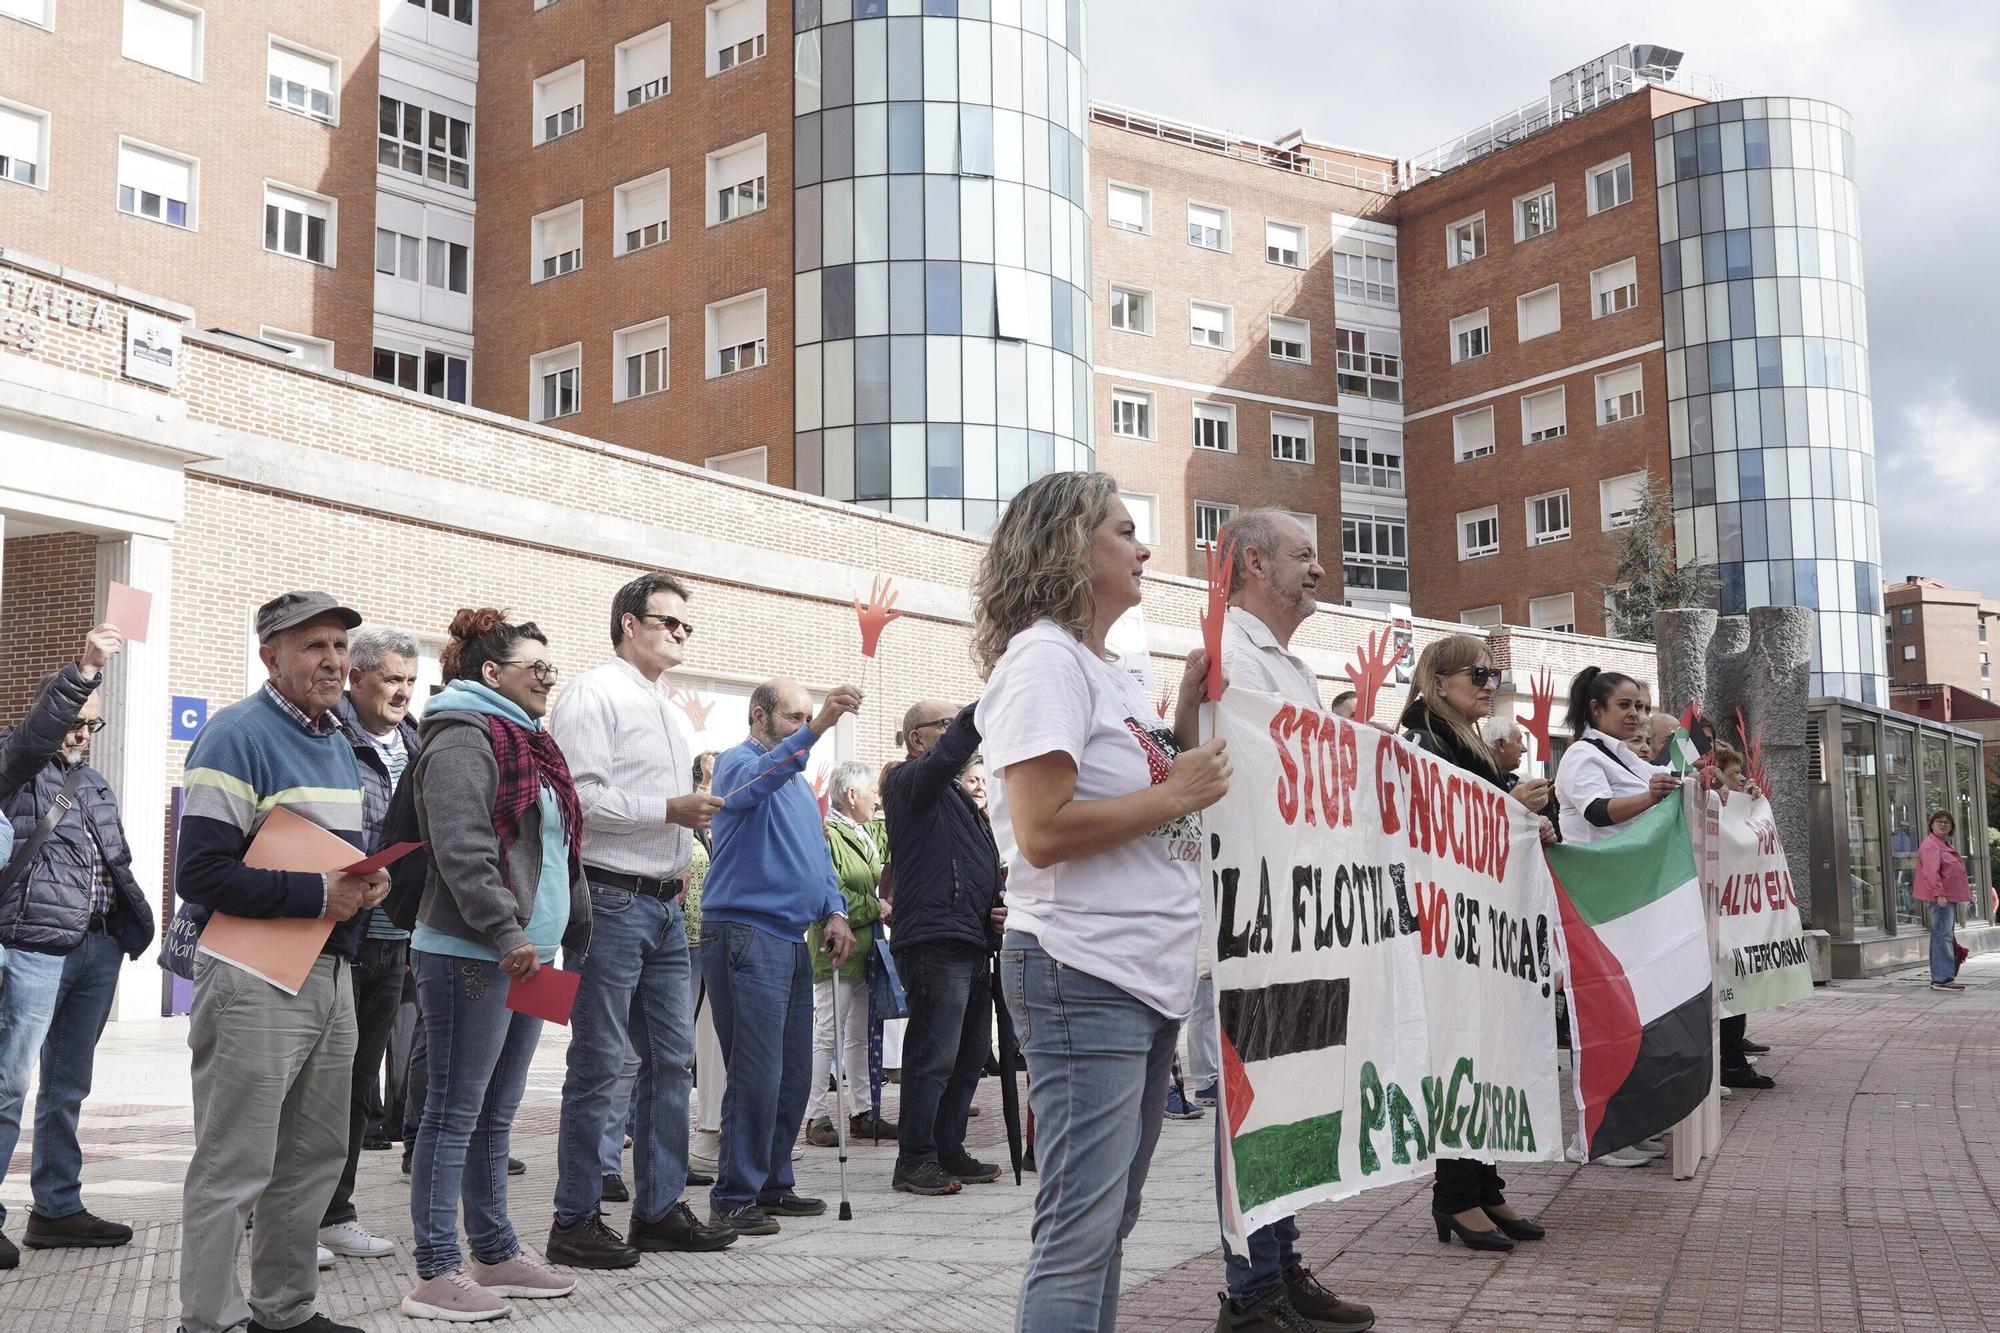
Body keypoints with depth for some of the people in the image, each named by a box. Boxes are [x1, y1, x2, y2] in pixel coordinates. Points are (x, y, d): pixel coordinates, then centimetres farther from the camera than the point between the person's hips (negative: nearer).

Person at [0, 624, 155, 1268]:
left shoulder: (97, 785, 21)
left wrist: (136, 922, 11)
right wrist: (83, 669, -37)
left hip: (98, 950, 7)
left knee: (68, 1087, 12)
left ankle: (57, 1208, 18)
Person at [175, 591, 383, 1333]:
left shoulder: (338, 744, 15)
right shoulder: (239, 736, -12)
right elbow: (199, 873, -18)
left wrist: (371, 883, 1)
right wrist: (317, 896, -21)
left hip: (330, 973, 9)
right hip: (255, 977, -9)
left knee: (315, 1158, 17)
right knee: (234, 1171, -2)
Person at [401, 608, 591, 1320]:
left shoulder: (529, 745, 20)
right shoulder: (464, 739, -11)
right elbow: (462, 850, -21)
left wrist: (571, 936, 21)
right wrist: (506, 934, -24)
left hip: (525, 958, 10)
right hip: (471, 958, -10)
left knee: (495, 1117, 15)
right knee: (455, 1115, -4)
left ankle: (495, 1255, 24)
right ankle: (436, 1276, 1)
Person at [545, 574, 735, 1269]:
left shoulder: (671, 713, 20)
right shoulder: (596, 694, -8)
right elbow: (580, 798, -18)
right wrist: (669, 810, -19)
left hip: (665, 906, 9)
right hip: (611, 900, -9)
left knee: (673, 1059, 10)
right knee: (599, 1066, -5)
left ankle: (660, 1208, 19)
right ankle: (575, 1221, 3)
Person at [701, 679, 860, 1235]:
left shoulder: (801, 784, 23)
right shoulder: (739, 762, -4)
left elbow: (819, 856, 26)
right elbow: (755, 782, -30)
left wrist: (834, 911, 7)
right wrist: (816, 729, -42)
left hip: (791, 939, 9)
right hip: (745, 934, -9)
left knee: (793, 1075, 11)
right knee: (756, 1075, -10)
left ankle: (772, 1185, 21)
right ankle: (733, 1198, -3)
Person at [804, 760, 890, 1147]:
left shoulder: (863, 837, 20)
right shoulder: (826, 836, -13)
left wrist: (886, 904, 12)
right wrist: (875, 907, -14)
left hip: (863, 952, 10)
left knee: (860, 1037, 13)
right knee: (826, 1036, -5)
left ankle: (861, 1113, 19)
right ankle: (816, 1118, 1)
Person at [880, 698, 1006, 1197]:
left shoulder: (960, 796, 26)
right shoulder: (909, 781, -3)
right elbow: (948, 754, -24)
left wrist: (999, 904, 12)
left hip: (974, 943, 10)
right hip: (936, 943, -10)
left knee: (969, 1058, 12)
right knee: (934, 1057, -9)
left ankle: (949, 1152, 19)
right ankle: (915, 1160, -2)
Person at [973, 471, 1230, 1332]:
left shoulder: (1109, 672, 17)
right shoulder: (1044, 658, -11)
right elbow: (1043, 832, -21)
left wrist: (1189, 710, 13)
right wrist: (1176, 795, -12)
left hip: (1148, 972, 10)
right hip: (1084, 974, -10)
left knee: (1107, 1226, 15)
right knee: (1079, 1235, -9)